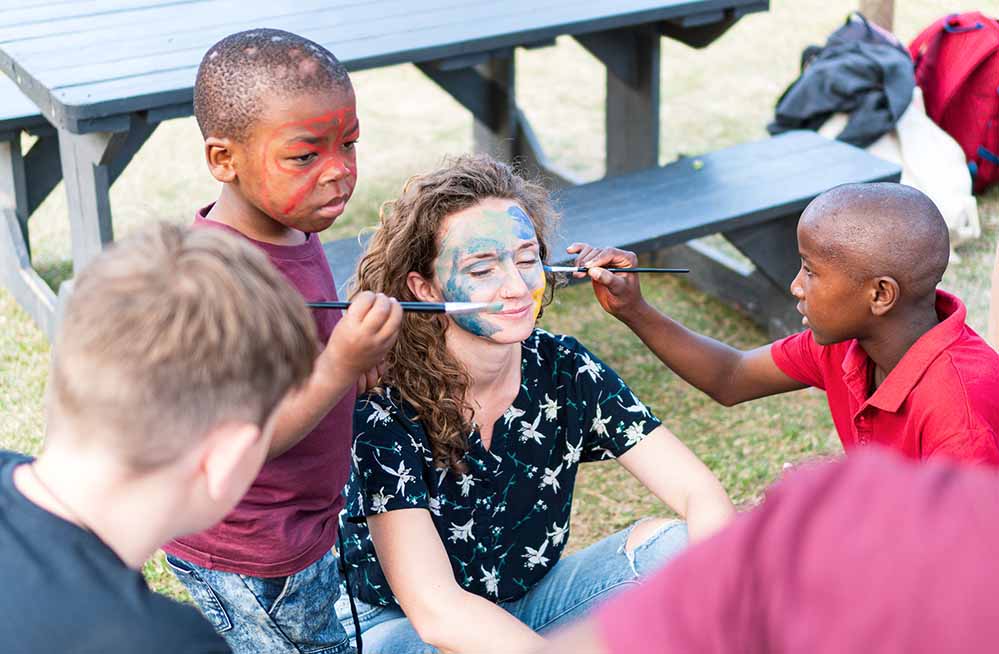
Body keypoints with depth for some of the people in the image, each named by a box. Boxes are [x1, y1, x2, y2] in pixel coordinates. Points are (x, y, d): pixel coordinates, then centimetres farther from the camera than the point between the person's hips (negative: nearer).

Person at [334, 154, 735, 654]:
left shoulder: (565, 371, -12)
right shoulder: (383, 406, -26)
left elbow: (702, 494, -15)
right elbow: (437, 611, -33)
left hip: (533, 601, 5)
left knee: (675, 544, -17)